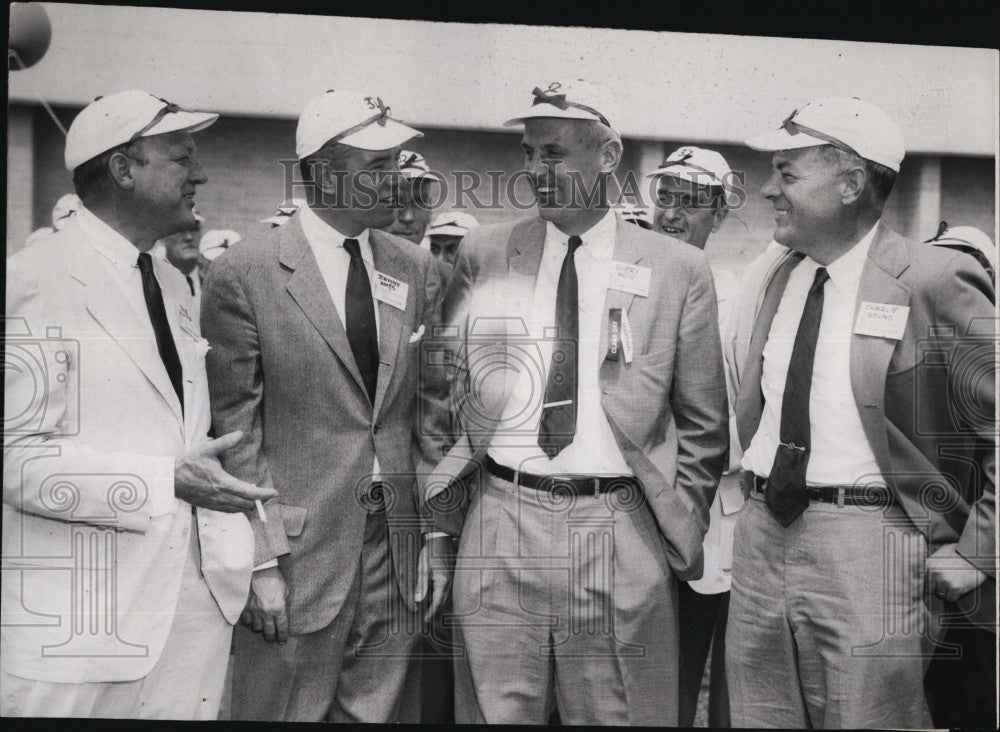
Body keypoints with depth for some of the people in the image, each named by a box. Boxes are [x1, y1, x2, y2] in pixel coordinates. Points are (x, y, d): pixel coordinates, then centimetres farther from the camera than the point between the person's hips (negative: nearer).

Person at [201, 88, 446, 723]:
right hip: (300, 548, -4)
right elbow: (235, 428, -7)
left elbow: (427, 412, 8)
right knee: (286, 712, 9)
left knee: (375, 713, 15)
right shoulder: (243, 274, -8)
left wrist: (437, 535, 6)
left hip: (398, 545, 4)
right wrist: (262, 562, -9)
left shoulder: (416, 269, 6)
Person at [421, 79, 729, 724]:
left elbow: (703, 425, 6)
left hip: (621, 533, -1)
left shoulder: (679, 269, 1)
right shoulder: (482, 255, 6)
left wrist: (681, 531, 3)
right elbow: (441, 392, 9)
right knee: (497, 711, 10)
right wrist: (435, 517, 7)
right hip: (499, 524, 2)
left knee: (619, 714, 8)